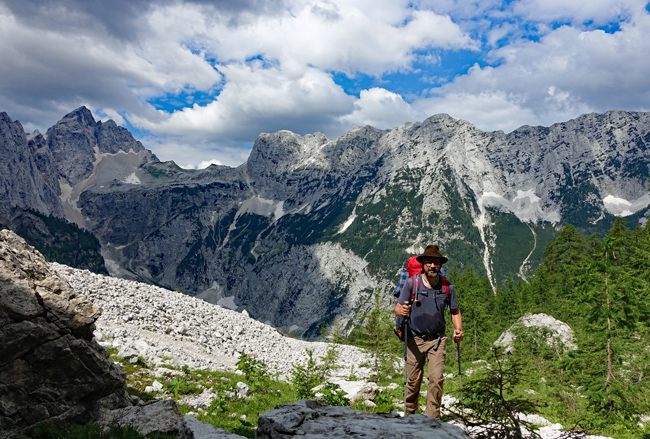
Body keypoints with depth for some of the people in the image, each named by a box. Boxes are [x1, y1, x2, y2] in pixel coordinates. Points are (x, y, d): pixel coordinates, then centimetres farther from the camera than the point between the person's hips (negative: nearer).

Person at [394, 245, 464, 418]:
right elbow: (397, 308, -6)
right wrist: (402, 311, -30)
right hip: (415, 338, -1)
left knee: (436, 379, -10)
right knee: (413, 380, 6)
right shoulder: (412, 283, -7)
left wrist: (458, 329, -7)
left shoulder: (447, 286, -2)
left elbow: (455, 311, 10)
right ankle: (409, 413, 28)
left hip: (437, 339, 1)